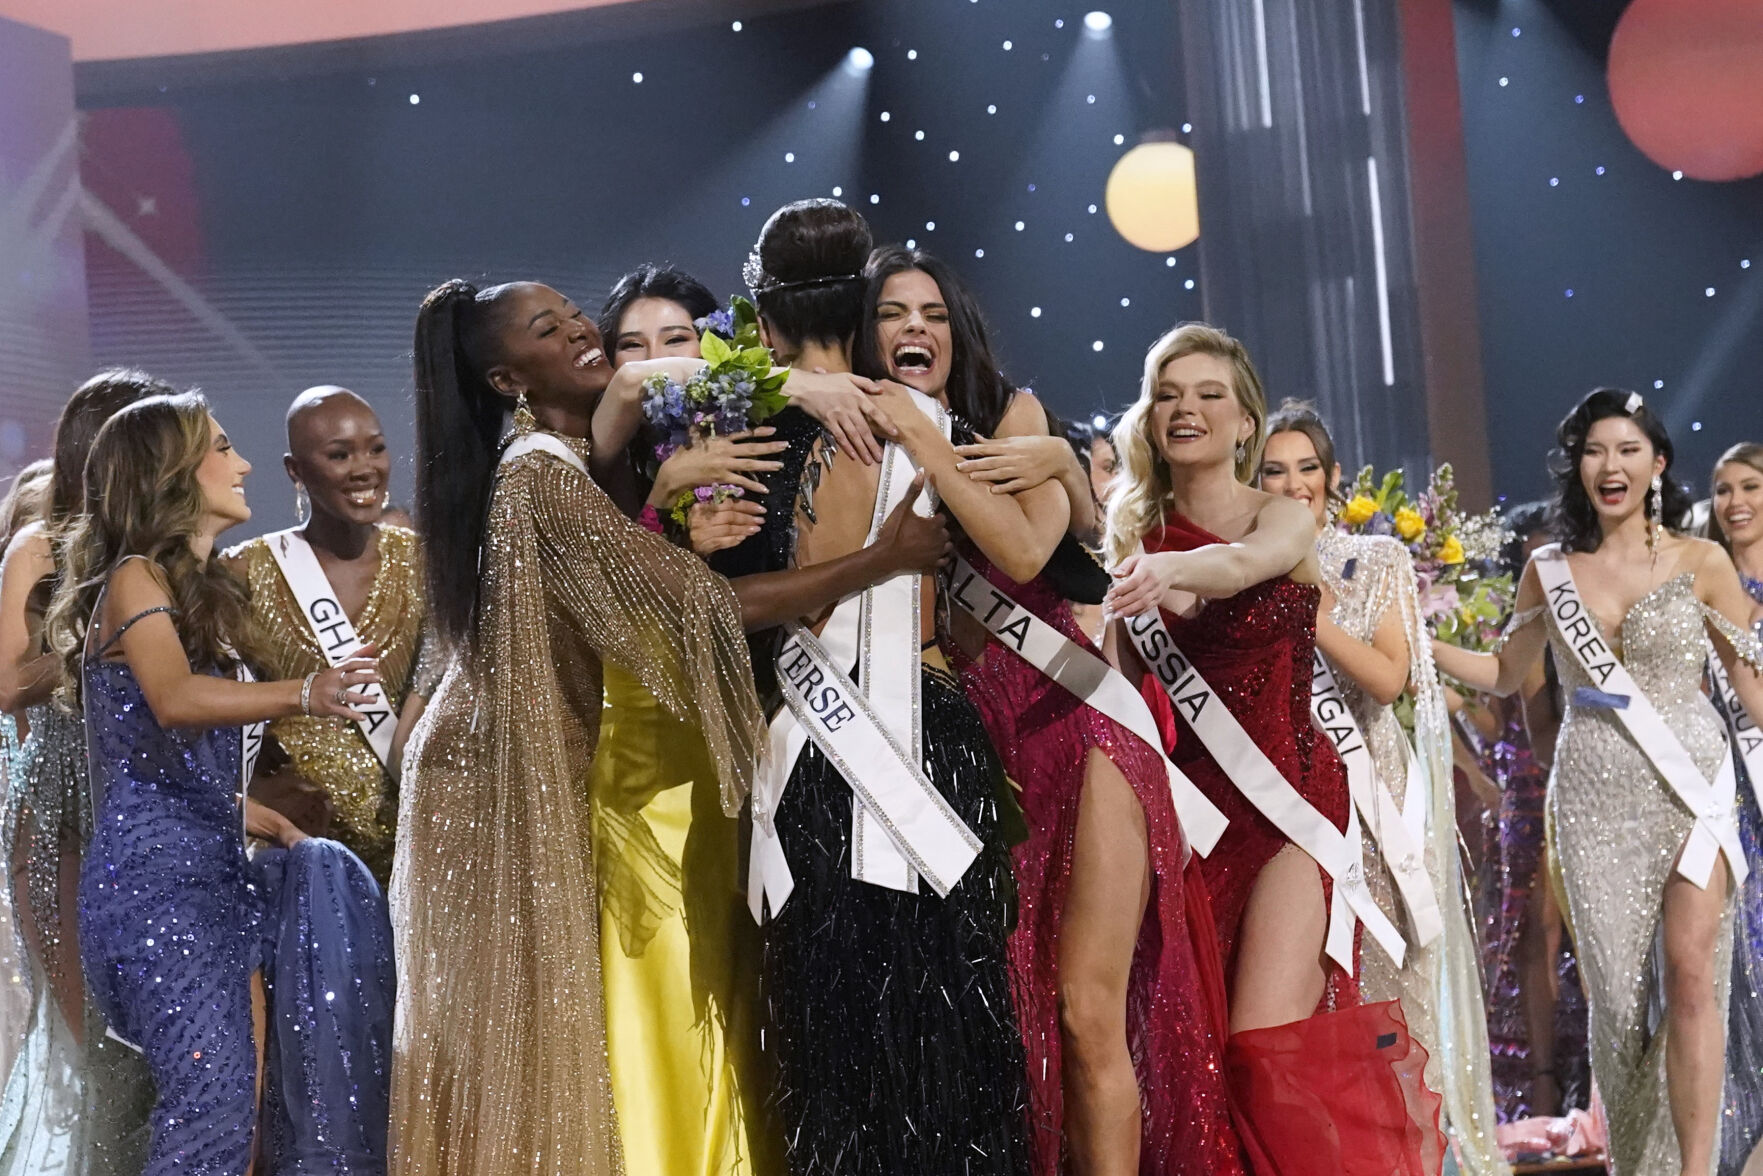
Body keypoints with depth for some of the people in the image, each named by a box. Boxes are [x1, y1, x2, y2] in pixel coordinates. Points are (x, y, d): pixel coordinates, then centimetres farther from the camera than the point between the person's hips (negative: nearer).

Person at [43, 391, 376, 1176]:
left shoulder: (203, 591, 21)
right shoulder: (134, 579, -6)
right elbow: (174, 700, -27)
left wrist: (277, 824, 21)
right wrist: (303, 694, -41)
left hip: (214, 871, 9)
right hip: (154, 875, -9)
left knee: (238, 1110, 4)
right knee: (212, 1103, -18)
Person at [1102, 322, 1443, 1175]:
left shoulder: (1283, 519, 1)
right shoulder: (1136, 537, 10)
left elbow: (1244, 561, -26)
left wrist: (1172, 570, -45)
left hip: (1286, 799, -3)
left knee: (1266, 1043, -15)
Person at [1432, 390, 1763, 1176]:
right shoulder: (1550, 571, 7)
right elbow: (1505, 674, 19)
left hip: (1687, 784, -2)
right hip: (1593, 794, 2)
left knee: (1691, 974, -14)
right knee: (1614, 989, 5)